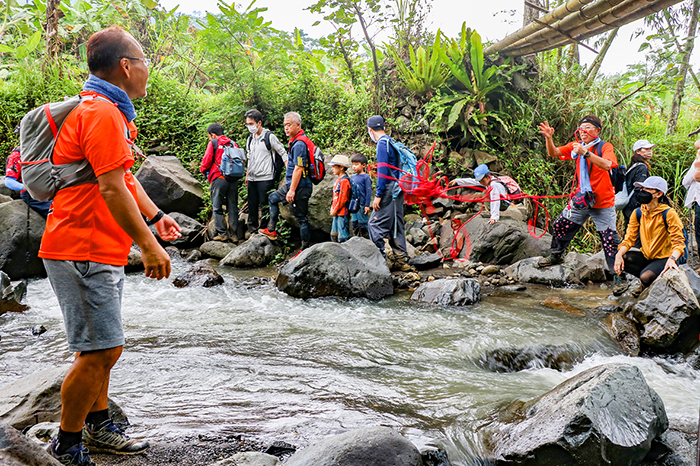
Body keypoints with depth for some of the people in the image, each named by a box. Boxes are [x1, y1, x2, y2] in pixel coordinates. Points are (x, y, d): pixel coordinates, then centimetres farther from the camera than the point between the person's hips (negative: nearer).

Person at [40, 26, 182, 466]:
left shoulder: (109, 112, 17)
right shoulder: (101, 114, -18)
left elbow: (124, 176, 25)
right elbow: (111, 189, -23)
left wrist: (155, 216, 23)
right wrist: (148, 244, -20)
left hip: (100, 252, 11)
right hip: (84, 250, -11)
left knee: (102, 347, 17)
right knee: (101, 350, -7)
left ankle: (98, 426, 29)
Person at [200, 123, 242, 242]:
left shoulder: (213, 143, 0)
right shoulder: (233, 143, 13)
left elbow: (207, 160, -2)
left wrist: (203, 170, 18)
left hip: (219, 178, -5)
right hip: (234, 179, 5)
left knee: (217, 207, 3)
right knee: (232, 207, 9)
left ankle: (222, 233, -1)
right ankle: (234, 234, 8)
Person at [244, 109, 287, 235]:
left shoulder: (269, 137, -6)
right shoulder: (250, 139, 14)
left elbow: (283, 153, -4)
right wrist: (247, 175, 22)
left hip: (265, 178, -6)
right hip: (252, 179, 7)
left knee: (265, 205, -5)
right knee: (252, 205, 11)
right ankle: (252, 228, 21)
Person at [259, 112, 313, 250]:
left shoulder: (299, 144, -19)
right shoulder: (296, 141, 14)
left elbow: (298, 169, -23)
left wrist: (292, 190, -23)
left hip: (299, 187, -11)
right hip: (293, 186, 11)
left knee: (301, 218, -5)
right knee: (273, 198, 25)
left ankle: (306, 248, 2)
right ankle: (271, 230, 30)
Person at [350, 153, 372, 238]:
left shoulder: (366, 177, -8)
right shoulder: (353, 177, 12)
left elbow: (368, 192, -10)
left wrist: (367, 205, -14)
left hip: (362, 205, -7)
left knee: (363, 224, -2)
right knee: (354, 223, 12)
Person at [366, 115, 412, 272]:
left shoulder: (382, 143, -11)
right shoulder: (392, 143, 16)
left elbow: (383, 170, -18)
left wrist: (378, 195, -17)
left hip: (389, 190, -9)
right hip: (398, 191, 9)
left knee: (375, 224, -6)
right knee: (396, 225, 11)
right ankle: (401, 260, 13)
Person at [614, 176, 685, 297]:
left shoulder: (669, 213, -15)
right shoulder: (638, 213, 0)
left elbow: (678, 242, -17)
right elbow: (629, 238, -1)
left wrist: (672, 258, -39)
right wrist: (619, 254, -22)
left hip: (664, 258, -5)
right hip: (646, 257, 6)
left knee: (646, 277, -33)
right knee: (622, 259, -22)